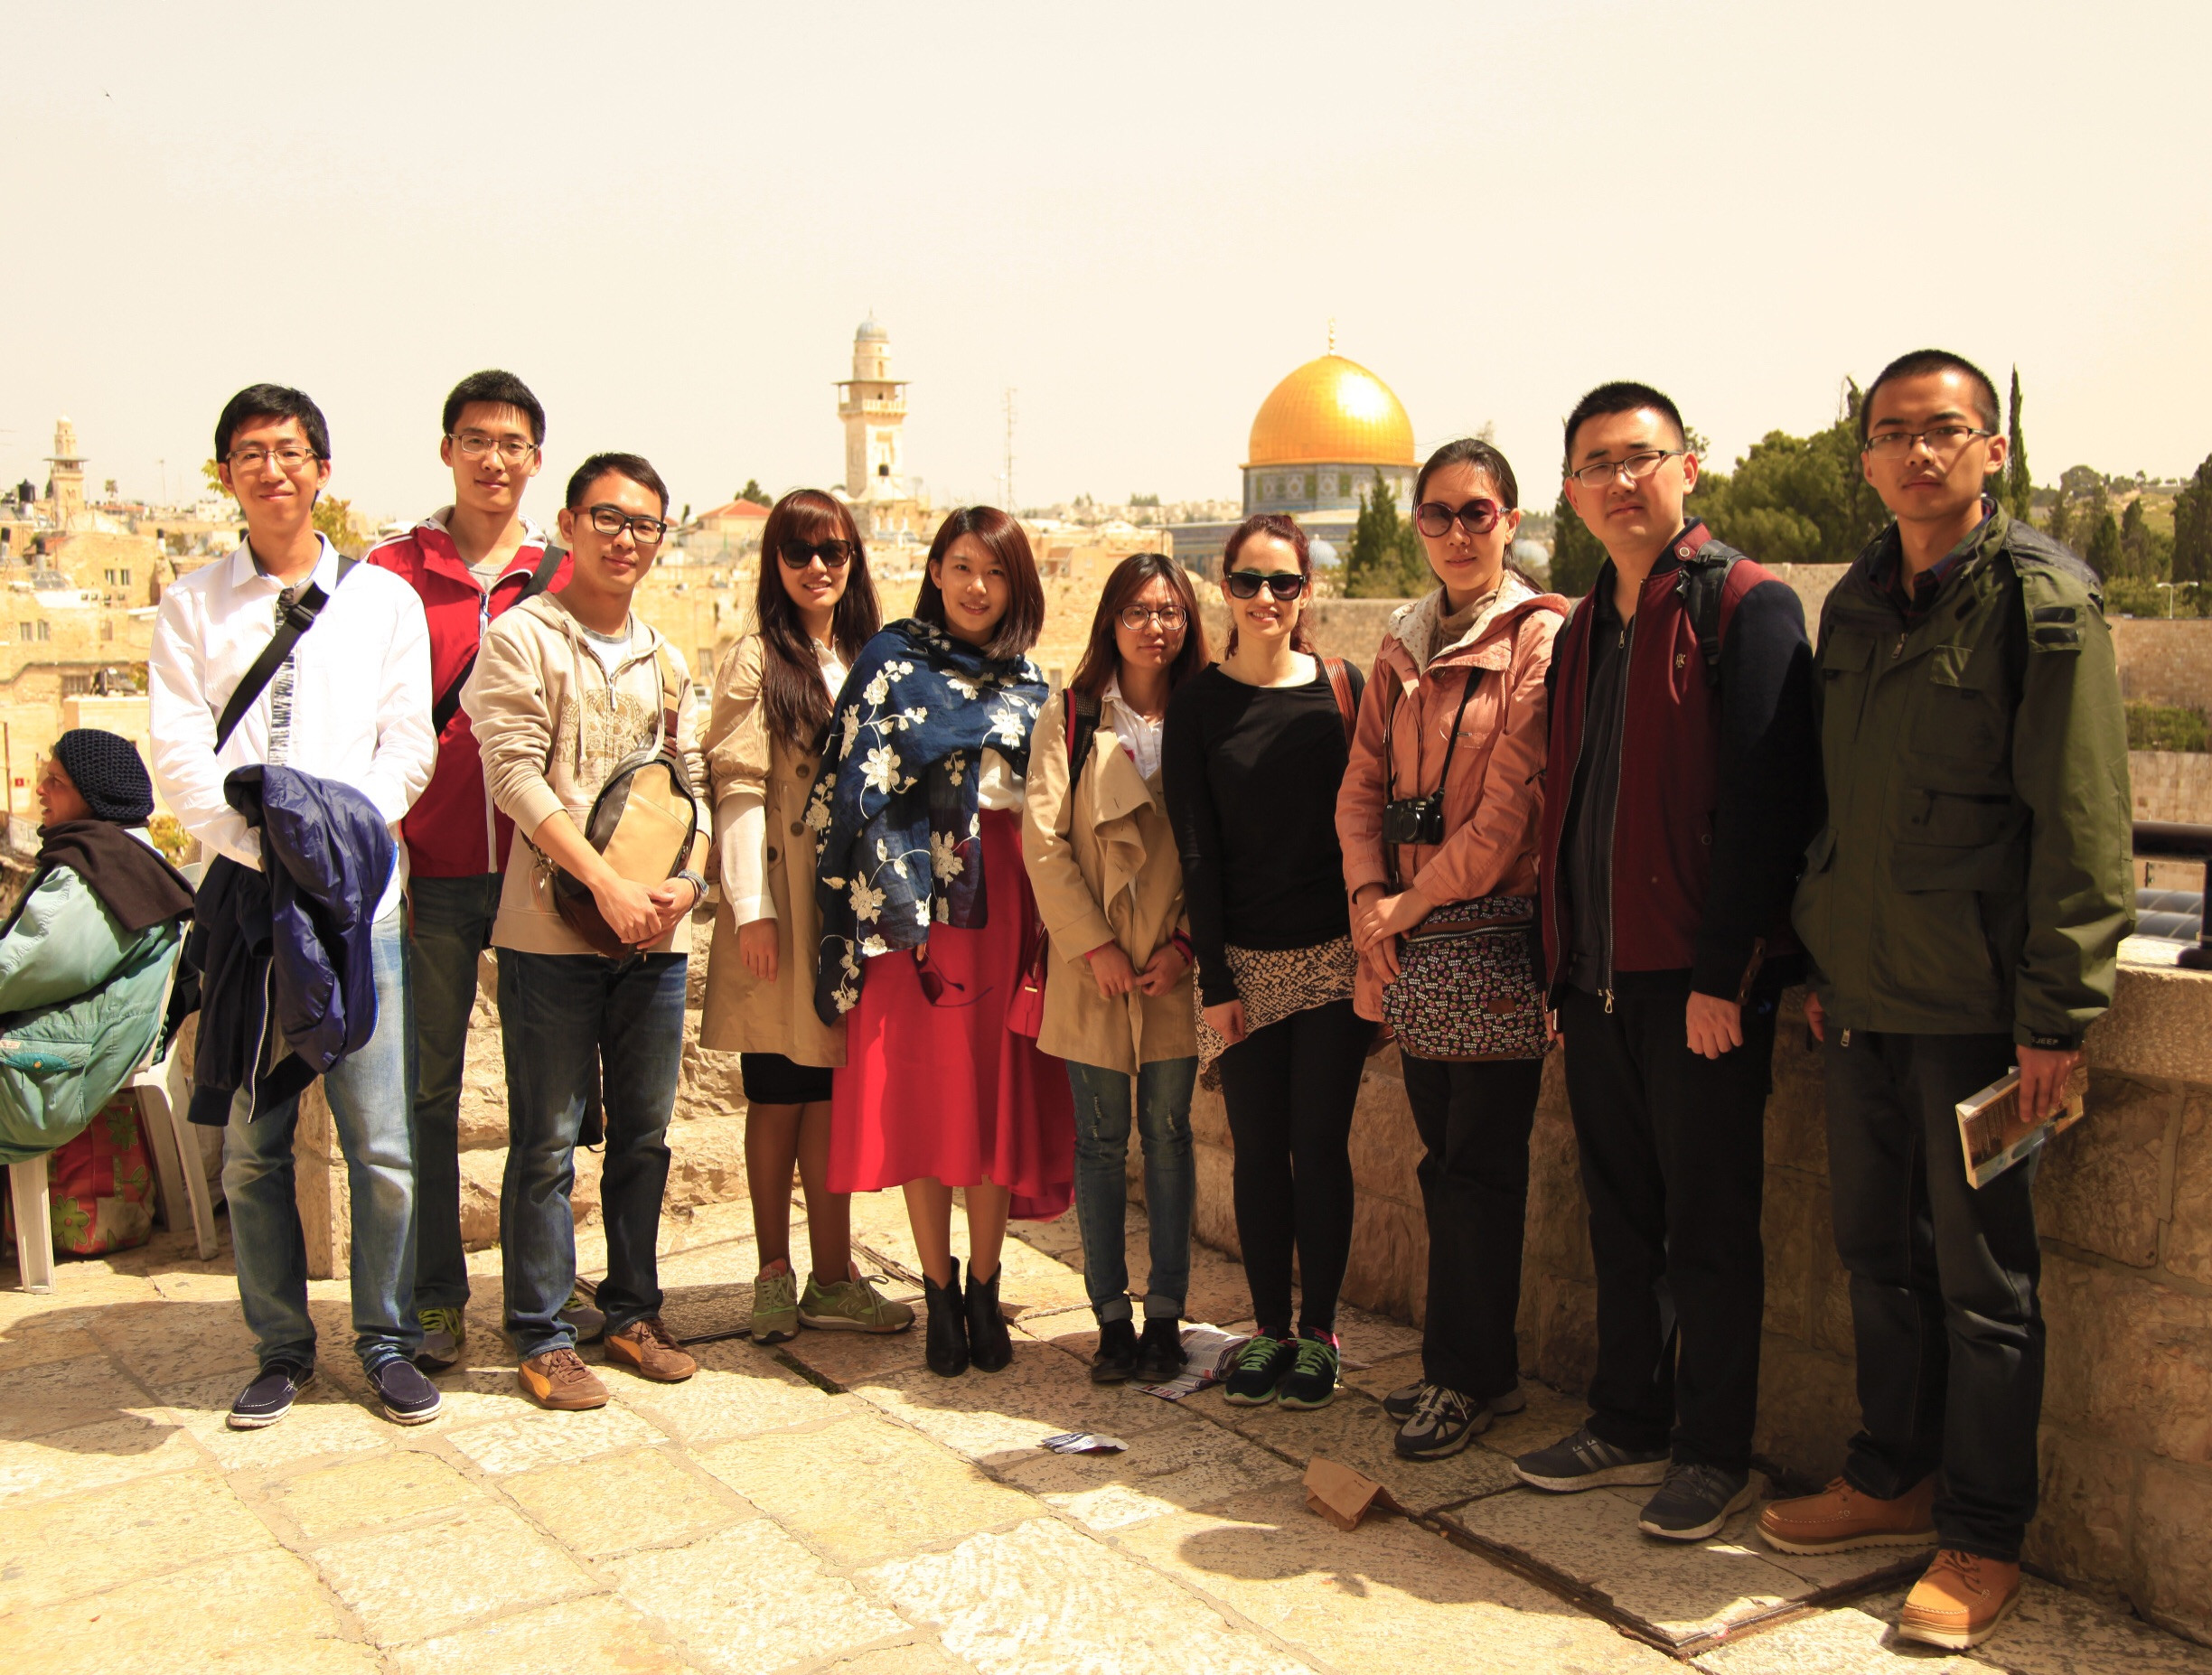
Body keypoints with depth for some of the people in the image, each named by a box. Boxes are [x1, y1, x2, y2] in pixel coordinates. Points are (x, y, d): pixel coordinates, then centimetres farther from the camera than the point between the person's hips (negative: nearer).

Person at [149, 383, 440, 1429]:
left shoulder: (384, 598, 11)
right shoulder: (191, 607, 11)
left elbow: (406, 752, 4)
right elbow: (180, 760, 2)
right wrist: (262, 843, -14)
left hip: (359, 901, -1)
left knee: (381, 1144, -2)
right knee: (251, 1146, 6)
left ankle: (387, 1340, 14)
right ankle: (281, 1348, 20)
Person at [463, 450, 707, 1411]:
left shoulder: (666, 661, 15)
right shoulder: (522, 638, -3)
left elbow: (689, 781, 14)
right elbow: (515, 773, -12)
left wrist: (687, 879, -5)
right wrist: (606, 883, -18)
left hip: (653, 934, 5)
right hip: (552, 929, -5)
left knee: (644, 1130, 12)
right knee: (548, 1140, 2)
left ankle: (633, 1312, 26)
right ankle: (541, 1336, 14)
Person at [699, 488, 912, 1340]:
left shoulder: (867, 661, 14)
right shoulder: (756, 659, -3)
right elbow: (737, 789, -8)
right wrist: (750, 908, -14)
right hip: (783, 903, -4)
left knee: (832, 1093, 7)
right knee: (779, 1095, 4)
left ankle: (832, 1279, 13)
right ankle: (775, 1277, 15)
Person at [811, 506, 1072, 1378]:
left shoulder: (1026, 681, 14)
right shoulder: (892, 661, 3)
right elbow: (855, 786, -4)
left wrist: (1054, 924, 6)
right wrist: (876, 903, -14)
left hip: (1005, 903, 3)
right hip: (914, 897, -3)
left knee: (998, 1093, 3)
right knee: (920, 1096, 0)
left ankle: (984, 1289, 15)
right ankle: (940, 1293, 12)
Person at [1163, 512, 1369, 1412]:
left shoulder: (1341, 688, 2)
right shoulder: (1197, 703, 1)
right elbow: (1196, 848, 0)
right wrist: (1214, 981, -5)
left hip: (1333, 956, 0)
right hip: (1244, 962, 1)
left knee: (1319, 1145, 2)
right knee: (1259, 1150, 6)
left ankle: (1319, 1331, 16)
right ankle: (1268, 1328, 19)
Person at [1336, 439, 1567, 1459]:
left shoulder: (1541, 635, -7)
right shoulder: (1403, 649, 14)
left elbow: (1516, 794, -14)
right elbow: (1361, 788, 11)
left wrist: (1422, 898, -10)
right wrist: (1370, 894, -5)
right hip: (1410, 939, 6)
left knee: (1478, 1163, 0)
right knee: (1446, 1157, 12)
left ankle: (1469, 1375, 13)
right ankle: (1468, 1364, 24)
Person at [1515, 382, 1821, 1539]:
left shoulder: (1746, 607, -8)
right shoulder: (1584, 631, 15)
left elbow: (1762, 802, -15)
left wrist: (1722, 973, -19)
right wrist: (1558, 966, 13)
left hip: (1701, 982, -7)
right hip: (1600, 979, 7)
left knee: (1708, 1226, 4)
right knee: (1620, 1215, 15)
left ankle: (1715, 1452, 18)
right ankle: (1630, 1426, 28)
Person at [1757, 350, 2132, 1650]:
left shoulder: (2045, 596, -9)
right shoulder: (1858, 604, 12)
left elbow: (2083, 823, -13)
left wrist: (2059, 1011, -15)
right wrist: (1825, 959, 14)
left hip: (1976, 1004, -6)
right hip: (1865, 995, 6)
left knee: (1983, 1279, 4)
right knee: (1880, 1252, 15)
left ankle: (1984, 1538, 19)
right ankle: (1898, 1480, 32)